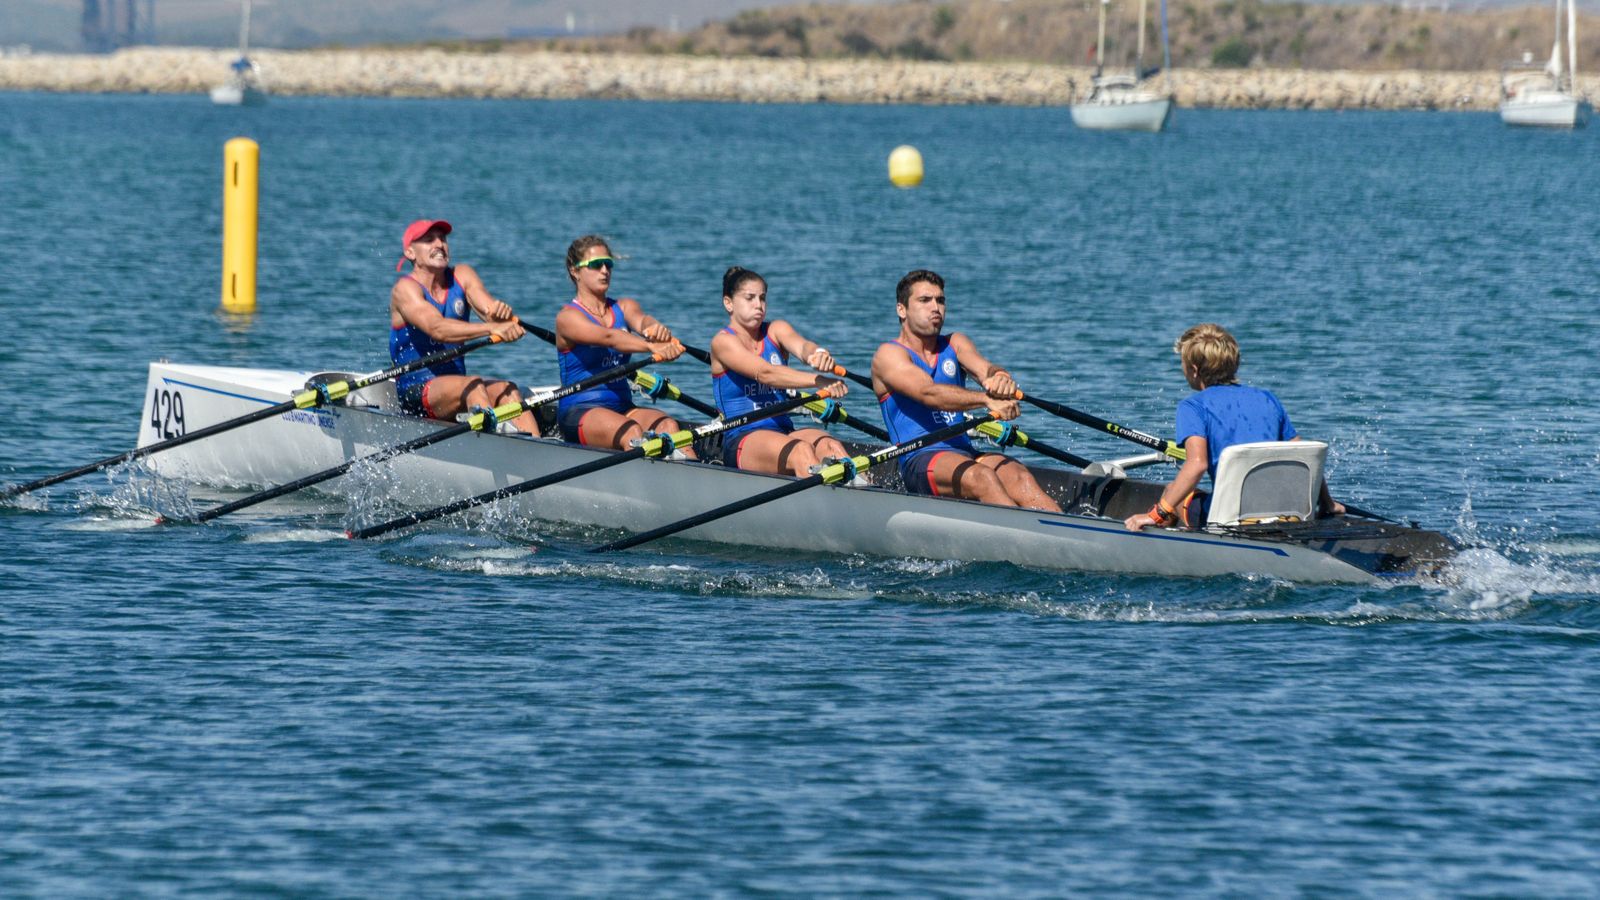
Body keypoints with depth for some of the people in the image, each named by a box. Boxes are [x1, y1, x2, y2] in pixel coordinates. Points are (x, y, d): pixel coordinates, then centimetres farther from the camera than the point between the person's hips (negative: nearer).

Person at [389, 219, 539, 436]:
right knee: (473, 385, -32)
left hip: (456, 385, 5)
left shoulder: (462, 275, 8)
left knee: (507, 390, -24)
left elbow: (488, 307, -10)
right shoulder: (406, 288, -10)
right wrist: (491, 328, -43)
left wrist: (501, 313, -37)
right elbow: (437, 328, -29)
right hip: (415, 392, -5)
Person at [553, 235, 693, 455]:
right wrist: (652, 346, -41)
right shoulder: (568, 317, -5)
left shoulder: (624, 307, 14)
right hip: (579, 412, -5)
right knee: (632, 432, -34)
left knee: (668, 426, -26)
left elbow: (641, 320, -11)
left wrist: (657, 329, -37)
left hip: (622, 408, 5)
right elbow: (608, 338, -24)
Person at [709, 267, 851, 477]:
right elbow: (765, 373, -21)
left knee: (831, 447, -27)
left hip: (784, 431, 5)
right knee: (801, 451, -35)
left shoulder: (776, 330, 12)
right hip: (740, 442, -5)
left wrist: (818, 353, -38)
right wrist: (818, 382, -36)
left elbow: (802, 346, -11)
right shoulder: (723, 342, -5)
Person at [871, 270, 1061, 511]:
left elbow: (985, 369, -3)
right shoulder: (890, 355, -1)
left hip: (965, 453, 5)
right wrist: (987, 399, -34)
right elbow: (929, 394, -19)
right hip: (919, 462, -5)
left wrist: (1000, 378, -30)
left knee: (1019, 477, -25)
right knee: (980, 477, -34)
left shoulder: (955, 344, 18)